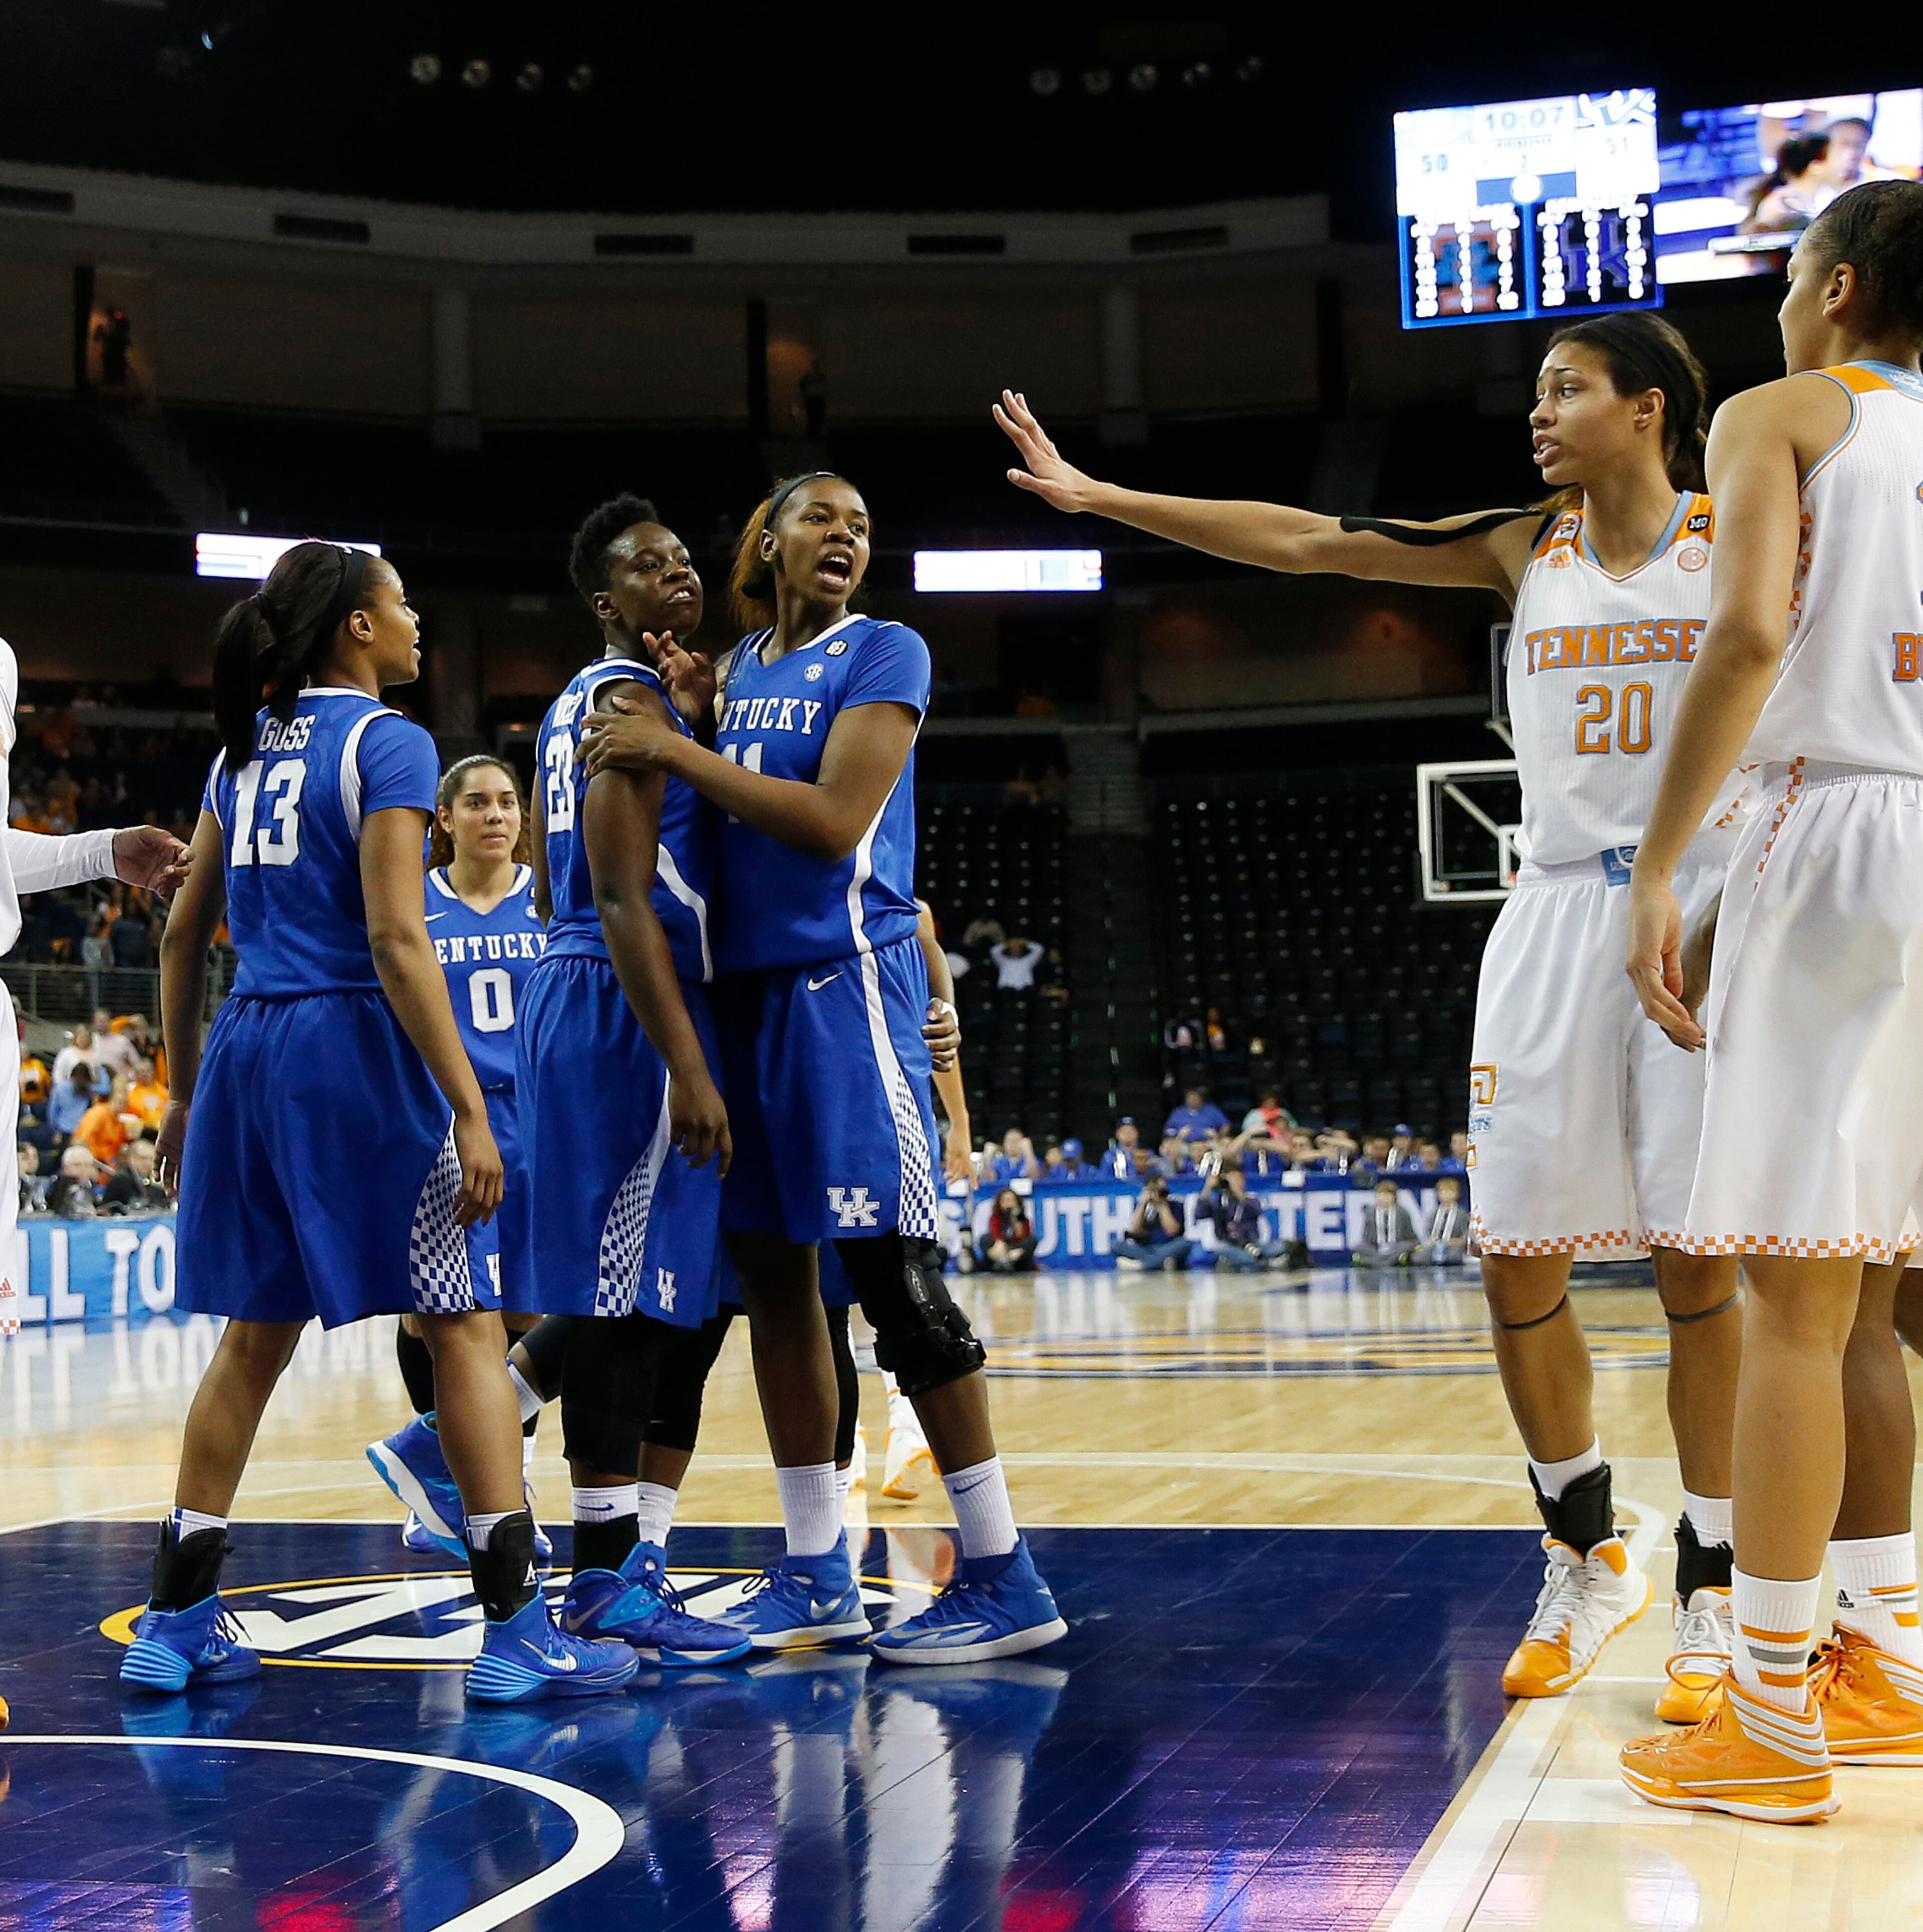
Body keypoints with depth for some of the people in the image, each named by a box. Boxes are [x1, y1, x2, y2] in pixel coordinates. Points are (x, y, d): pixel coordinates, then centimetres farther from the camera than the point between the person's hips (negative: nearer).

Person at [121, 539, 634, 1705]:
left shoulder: (245, 752, 14)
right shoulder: (386, 744, -8)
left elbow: (184, 936, 15)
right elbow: (397, 940, -16)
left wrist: (185, 1093, 23)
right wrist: (469, 1109, -16)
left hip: (246, 1048, 7)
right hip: (356, 1043, -7)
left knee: (255, 1339, 15)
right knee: (467, 1327, -2)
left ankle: (178, 1622, 18)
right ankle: (517, 1630, -4)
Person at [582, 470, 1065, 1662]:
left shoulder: (885, 653, -4)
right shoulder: (739, 666, 17)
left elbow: (833, 821, -17)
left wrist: (680, 751, -13)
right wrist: (687, 710, 7)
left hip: (846, 981, -7)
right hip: (748, 984, 8)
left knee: (894, 1272, -10)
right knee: (770, 1269, 8)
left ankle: (1006, 1581, -5)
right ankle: (819, 1573, 18)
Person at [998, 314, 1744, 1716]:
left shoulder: (1745, 538, 2)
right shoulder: (1523, 549, 10)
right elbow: (1304, 541, 7)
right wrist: (1100, 498, 4)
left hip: (1704, 908, -3)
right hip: (1557, 913, 4)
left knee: (1696, 1262, -3)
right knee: (1517, 1258, 1)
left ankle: (1715, 1596, 8)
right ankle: (1587, 1559, 19)